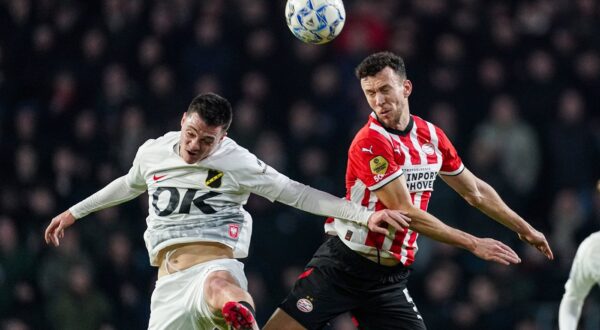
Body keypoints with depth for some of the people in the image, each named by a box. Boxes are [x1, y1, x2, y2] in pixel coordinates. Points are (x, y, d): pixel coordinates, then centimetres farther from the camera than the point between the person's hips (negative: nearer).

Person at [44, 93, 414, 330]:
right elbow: (130, 185, 35)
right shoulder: (152, 152, 12)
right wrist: (74, 212, 45)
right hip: (169, 278, 5)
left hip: (214, 263, -5)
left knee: (218, 286, -45)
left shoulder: (237, 162, -2)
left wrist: (366, 215, -10)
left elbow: (299, 194, -2)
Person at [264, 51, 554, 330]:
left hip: (389, 278, 6)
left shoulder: (431, 136, 6)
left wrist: (524, 229, 26)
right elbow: (406, 212, -19)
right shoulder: (370, 142, -16)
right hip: (343, 265, -6)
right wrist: (473, 244, -17)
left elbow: (475, 192, 21)